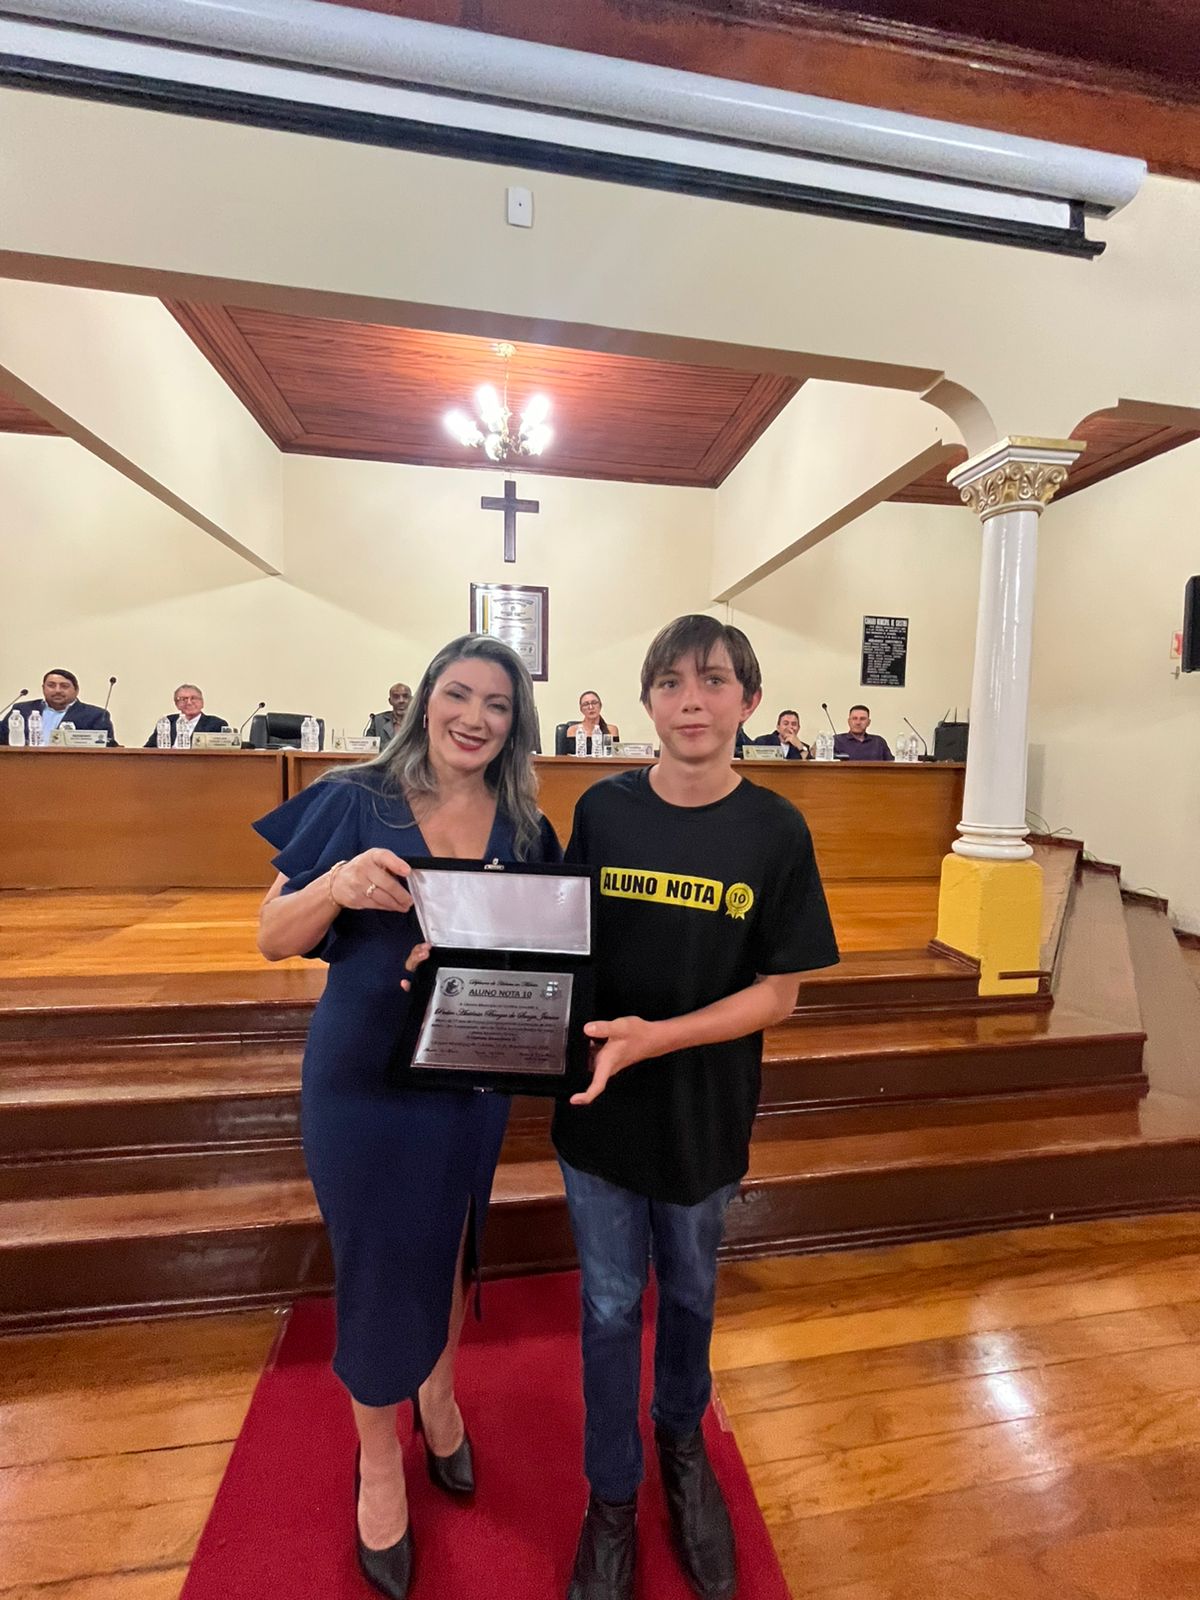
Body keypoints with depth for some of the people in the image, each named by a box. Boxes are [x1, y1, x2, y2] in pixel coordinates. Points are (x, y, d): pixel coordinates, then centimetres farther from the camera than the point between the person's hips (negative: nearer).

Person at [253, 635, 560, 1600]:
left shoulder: (525, 831, -3)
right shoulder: (353, 803, -10)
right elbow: (274, 939, -9)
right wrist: (339, 884, -29)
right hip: (364, 1077, -2)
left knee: (449, 1245, 23)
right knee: (378, 1261, 15)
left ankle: (439, 1394, 55)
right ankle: (380, 1460, 47)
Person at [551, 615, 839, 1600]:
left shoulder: (776, 831, -12)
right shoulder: (602, 810, -8)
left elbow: (778, 992, -11)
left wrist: (656, 1036, -23)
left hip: (704, 1112, 0)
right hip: (599, 1107, 0)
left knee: (690, 1294, 25)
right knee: (610, 1304, 18)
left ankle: (682, 1442, 57)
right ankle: (613, 1497, 47)